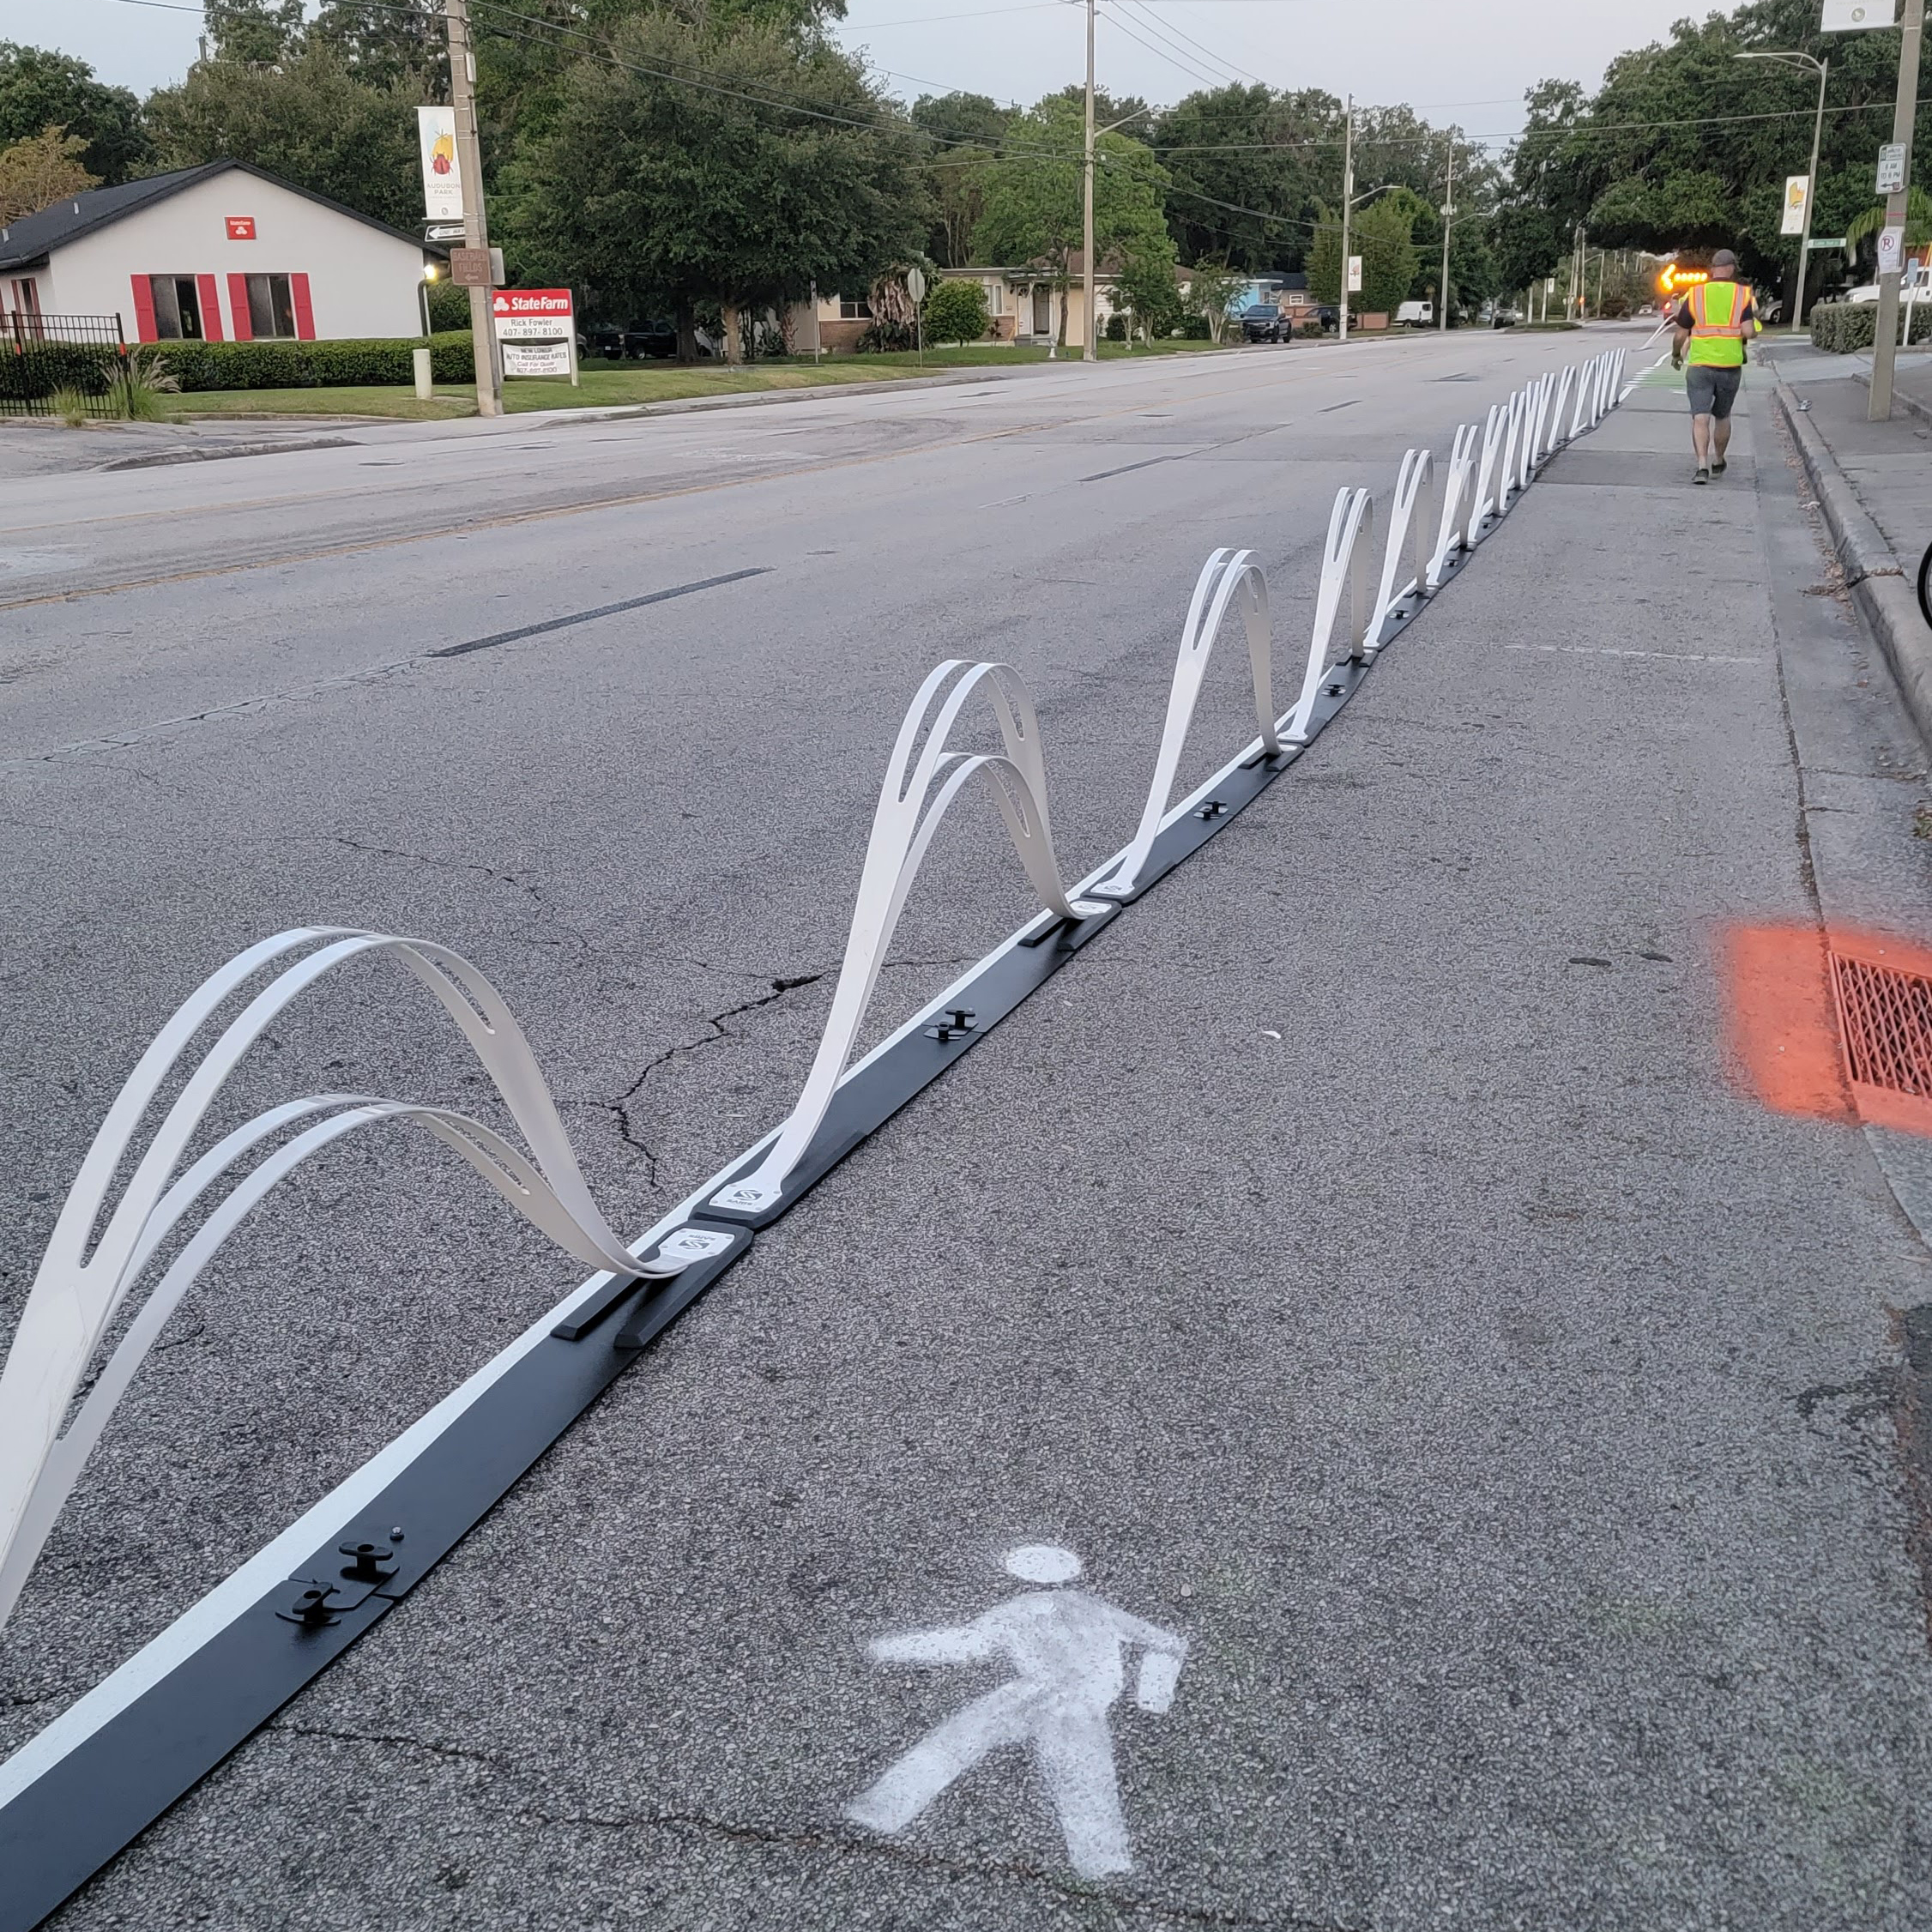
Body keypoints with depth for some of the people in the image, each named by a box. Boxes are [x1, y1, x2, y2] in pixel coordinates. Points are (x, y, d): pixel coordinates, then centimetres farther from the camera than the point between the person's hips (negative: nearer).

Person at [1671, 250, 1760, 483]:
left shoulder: (1694, 294, -1)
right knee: (1722, 416, 19)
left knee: (1700, 417, -6)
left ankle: (1702, 466, -22)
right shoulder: (1743, 295, -1)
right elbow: (1750, 332, -10)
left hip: (1700, 366, -2)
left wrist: (1676, 355, 22)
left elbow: (1680, 335, 3)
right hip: (1731, 366, 2)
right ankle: (1718, 464, 32)